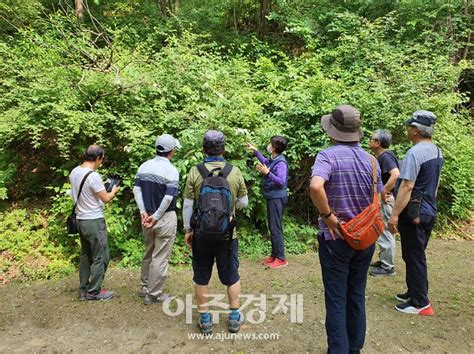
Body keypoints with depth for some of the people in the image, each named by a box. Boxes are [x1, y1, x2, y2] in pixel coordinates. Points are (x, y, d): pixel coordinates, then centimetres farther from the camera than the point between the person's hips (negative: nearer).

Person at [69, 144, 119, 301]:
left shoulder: (74, 172, 4)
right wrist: (114, 190, 5)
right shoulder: (94, 176, -22)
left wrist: (101, 187, 16)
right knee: (101, 257, 4)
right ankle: (94, 292, 13)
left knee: (85, 255, 19)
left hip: (80, 220, 9)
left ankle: (83, 289, 27)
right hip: (94, 221, -9)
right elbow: (106, 199, -14)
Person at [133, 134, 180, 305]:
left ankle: (144, 287, 34)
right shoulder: (171, 170, -14)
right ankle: (154, 294, 15)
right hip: (165, 218, -6)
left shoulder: (144, 166, 4)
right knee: (160, 257, 5)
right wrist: (156, 217, -13)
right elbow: (168, 198, -20)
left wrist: (143, 212, -3)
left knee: (148, 253, 21)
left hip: (148, 216, 7)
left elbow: (137, 190, 0)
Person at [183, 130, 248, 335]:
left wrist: (187, 229, 6)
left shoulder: (195, 172, -9)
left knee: (201, 277, 15)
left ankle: (205, 320, 25)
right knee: (231, 276, 17)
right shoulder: (234, 172, -8)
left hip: (201, 233, 0)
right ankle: (235, 318, 28)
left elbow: (188, 204, -6)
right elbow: (243, 203, 1)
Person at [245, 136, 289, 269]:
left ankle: (281, 259, 2)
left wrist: (267, 172, -30)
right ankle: (274, 255, 23)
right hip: (272, 197, 9)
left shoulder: (281, 163, -19)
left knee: (276, 228, -6)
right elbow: (265, 162, 31)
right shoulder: (273, 159, 8)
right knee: (272, 227, 14)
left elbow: (281, 181, -25)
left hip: (277, 198, -9)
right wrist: (255, 150, 31)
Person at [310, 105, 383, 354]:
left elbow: (315, 187, -34)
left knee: (336, 299, 7)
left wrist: (328, 216, -21)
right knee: (357, 296, 18)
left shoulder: (328, 156, -15)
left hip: (336, 238, -5)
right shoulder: (371, 160, 0)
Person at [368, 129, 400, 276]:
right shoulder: (383, 156, 12)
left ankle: (388, 267, 10)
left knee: (385, 232, -1)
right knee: (382, 231, 19)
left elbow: (396, 174, -33)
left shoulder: (385, 156, -18)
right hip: (382, 199, 10)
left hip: (386, 199, -10)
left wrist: (384, 191, -26)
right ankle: (383, 260, 32)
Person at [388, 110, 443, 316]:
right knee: (418, 255, 19)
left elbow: (407, 186, -26)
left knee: (414, 257, 1)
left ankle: (420, 303, 11)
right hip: (429, 212, 9)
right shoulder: (437, 151, 8)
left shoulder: (415, 153, -21)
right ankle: (414, 292, 32)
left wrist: (395, 214, -23)